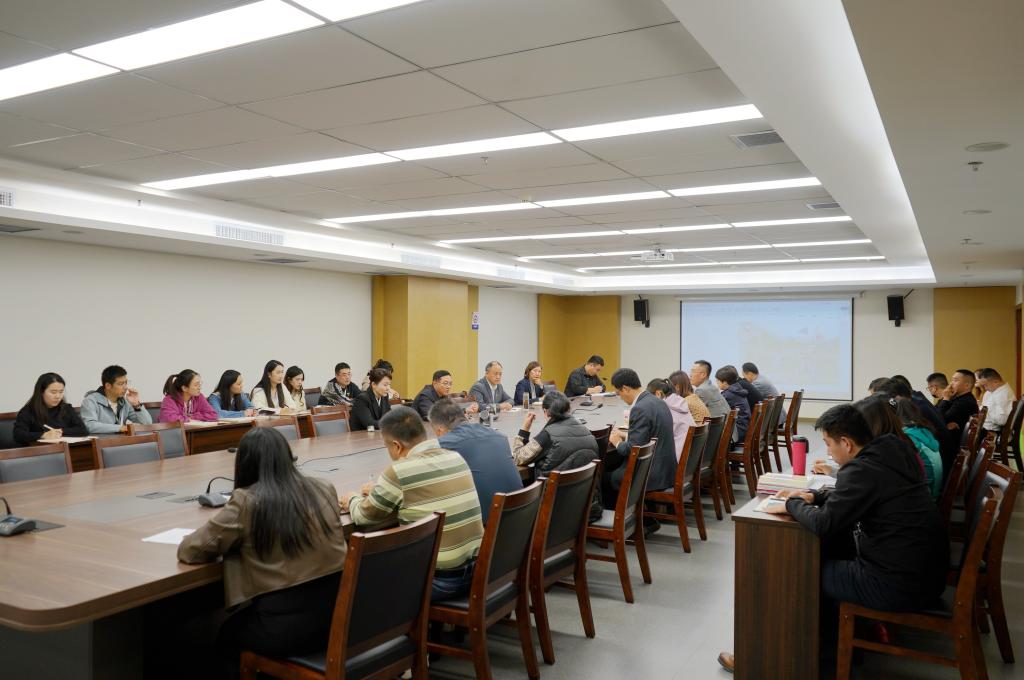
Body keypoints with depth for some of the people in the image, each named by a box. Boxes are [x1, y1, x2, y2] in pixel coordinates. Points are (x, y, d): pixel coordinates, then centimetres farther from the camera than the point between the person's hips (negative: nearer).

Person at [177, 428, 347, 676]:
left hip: (286, 628, -5)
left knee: (228, 634, 30)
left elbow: (189, 550, -4)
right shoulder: (324, 489, 1)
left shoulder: (245, 502, -13)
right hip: (338, 617, 5)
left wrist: (235, 543, 14)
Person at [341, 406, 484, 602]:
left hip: (439, 579, -6)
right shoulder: (457, 458, 3)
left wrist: (353, 500, 21)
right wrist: (381, 491, 27)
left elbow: (363, 517, 0)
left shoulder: (398, 472, -16)